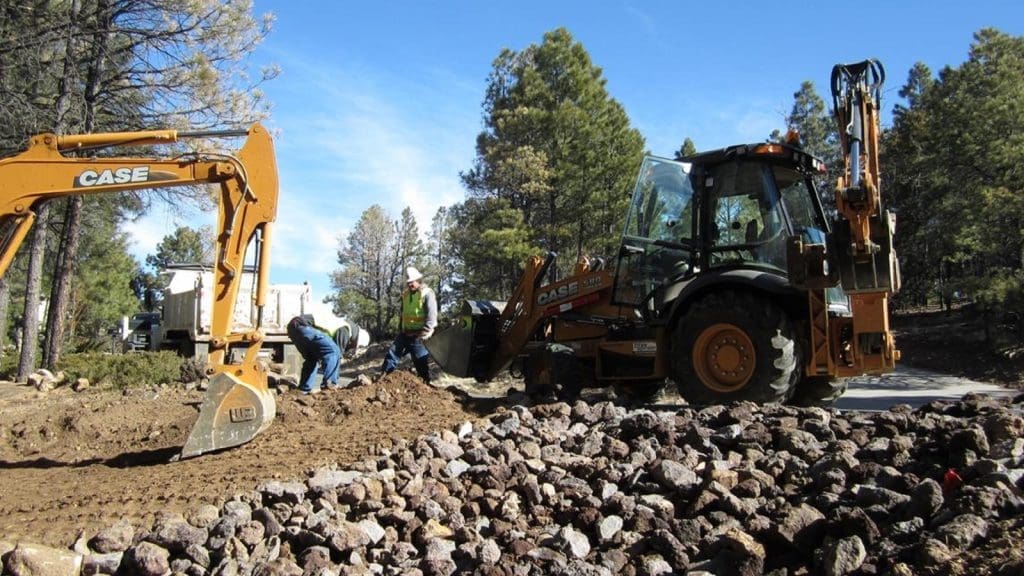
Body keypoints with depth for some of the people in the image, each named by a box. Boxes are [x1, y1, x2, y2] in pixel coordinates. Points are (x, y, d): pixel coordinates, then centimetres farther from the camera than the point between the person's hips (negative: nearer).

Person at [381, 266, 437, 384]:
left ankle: (425, 383, 12)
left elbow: (431, 316, -17)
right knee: (393, 352, 3)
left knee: (421, 361, 0)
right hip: (405, 333, 7)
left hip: (419, 335, -7)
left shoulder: (427, 294, -12)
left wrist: (424, 334, -20)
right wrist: (400, 329, 17)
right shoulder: (405, 295, 12)